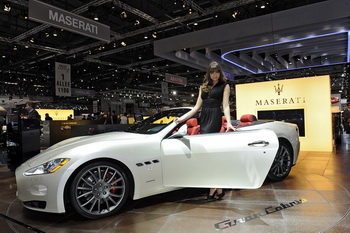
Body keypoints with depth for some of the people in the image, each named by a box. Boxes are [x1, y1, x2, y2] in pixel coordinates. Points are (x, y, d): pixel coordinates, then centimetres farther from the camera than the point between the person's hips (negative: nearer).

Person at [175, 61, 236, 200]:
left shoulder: (224, 86, 8)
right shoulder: (203, 87, 20)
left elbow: (225, 106, -2)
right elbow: (197, 106, 18)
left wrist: (229, 123, -17)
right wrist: (183, 118, 11)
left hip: (215, 117, -5)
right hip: (203, 118, 5)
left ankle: (213, 187, -8)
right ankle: (218, 188, 7)